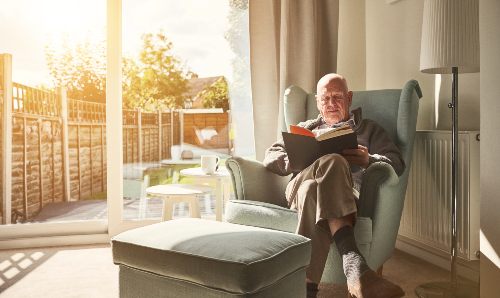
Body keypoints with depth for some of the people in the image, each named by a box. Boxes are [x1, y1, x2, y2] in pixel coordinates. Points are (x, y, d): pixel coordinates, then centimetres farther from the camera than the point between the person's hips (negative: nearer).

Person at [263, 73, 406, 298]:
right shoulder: (305, 128, 36)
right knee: (331, 163, -38)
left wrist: (369, 160, -12)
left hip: (349, 190, 0)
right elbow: (270, 157, 22)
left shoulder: (368, 129, 32)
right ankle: (354, 265, -52)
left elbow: (397, 163, 13)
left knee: (314, 192, -41)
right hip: (301, 183, 1)